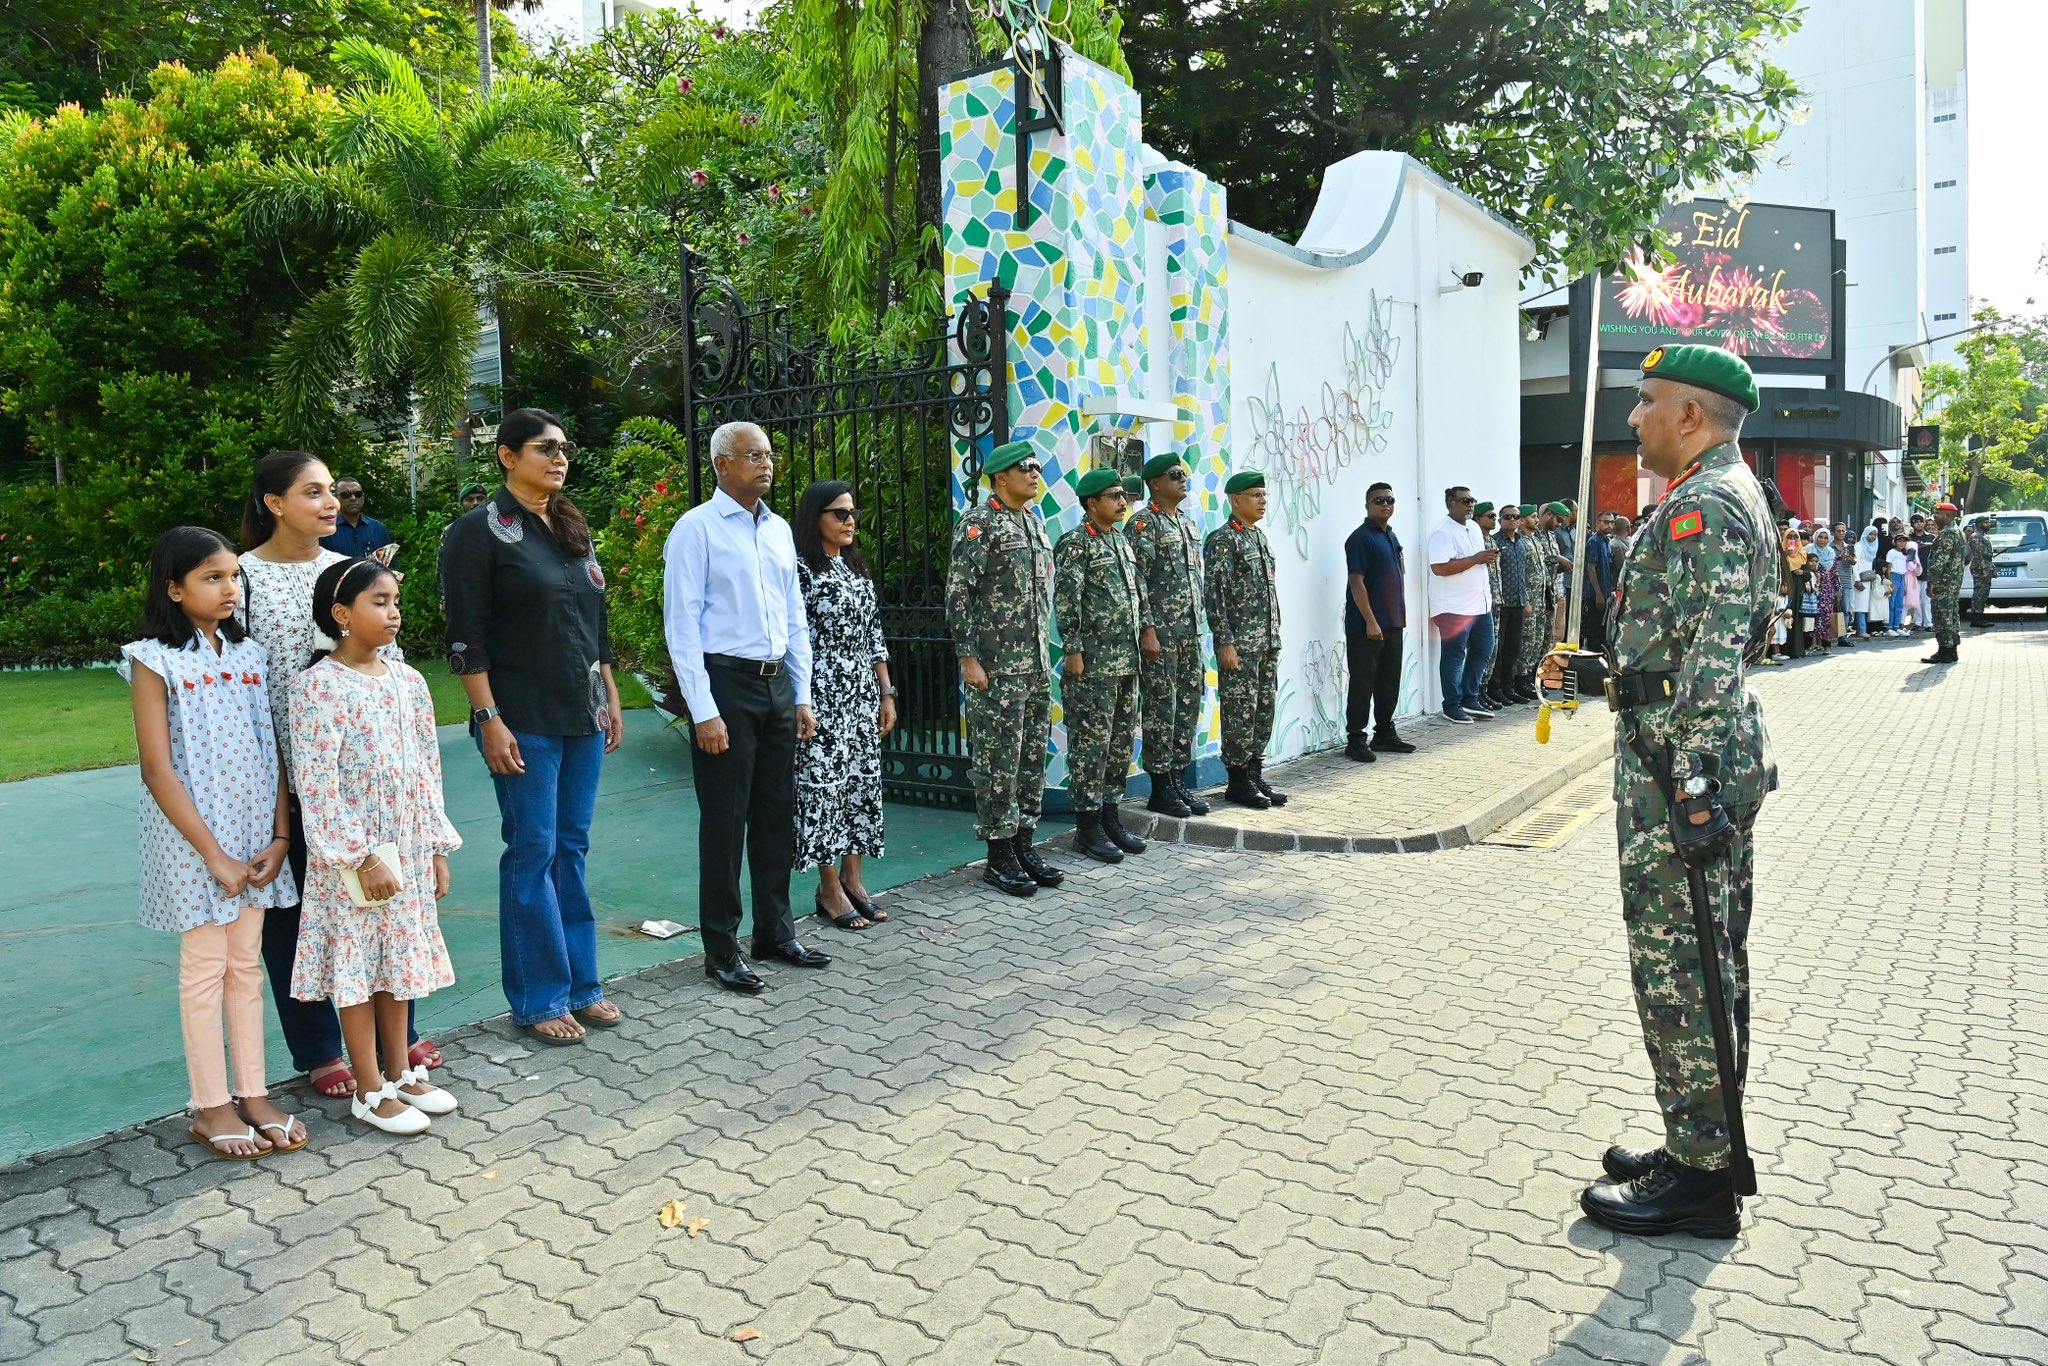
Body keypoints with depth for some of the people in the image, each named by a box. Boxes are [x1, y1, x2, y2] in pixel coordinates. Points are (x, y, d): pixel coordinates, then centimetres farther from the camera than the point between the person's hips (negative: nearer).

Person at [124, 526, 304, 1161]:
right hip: (192, 836, -4)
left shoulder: (249, 654, 6)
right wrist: (214, 854, -14)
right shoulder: (156, 660, -9)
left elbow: (271, 751, 6)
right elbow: (158, 769, -12)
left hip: (256, 833, 4)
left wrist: (279, 836, -2)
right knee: (206, 969, 4)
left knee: (246, 964, 11)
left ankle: (253, 1094, 20)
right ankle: (211, 1108, 16)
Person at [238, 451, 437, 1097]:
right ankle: (319, 1051, 21)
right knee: (293, 906, 7)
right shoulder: (244, 578, -4)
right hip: (287, 773, -3)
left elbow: (390, 658, 13)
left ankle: (397, 1033, 25)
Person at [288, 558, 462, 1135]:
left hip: (408, 849, 6)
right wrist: (361, 857, -18)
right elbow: (317, 783, -16)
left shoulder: (408, 681, 6)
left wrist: (438, 849, 8)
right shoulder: (318, 686, -13)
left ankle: (400, 1073, 29)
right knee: (355, 965, 5)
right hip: (351, 856, -6)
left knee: (398, 959, 16)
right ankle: (370, 1093, 16)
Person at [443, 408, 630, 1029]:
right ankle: (539, 999, 12)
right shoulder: (481, 531, -7)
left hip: (582, 718, 6)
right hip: (523, 721, -6)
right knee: (533, 852, 0)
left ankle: (580, 985, 21)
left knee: (572, 849, 11)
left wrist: (611, 699, 15)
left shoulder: (574, 531, 14)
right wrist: (489, 720, -16)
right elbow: (466, 638, -11)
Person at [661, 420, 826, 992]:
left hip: (777, 684, 7)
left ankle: (775, 932, 28)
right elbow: (681, 623, -11)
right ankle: (720, 950, 13)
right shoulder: (697, 528, -7)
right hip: (725, 683, -6)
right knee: (724, 821, 1)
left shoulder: (779, 530, 13)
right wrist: (704, 712, -16)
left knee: (777, 815, 14)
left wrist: (802, 696, 12)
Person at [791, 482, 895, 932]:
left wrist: (886, 693, 13)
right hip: (823, 694, -8)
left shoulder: (857, 568, 14)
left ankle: (853, 878, 19)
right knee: (824, 783, -3)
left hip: (861, 693, 8)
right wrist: (800, 701, -17)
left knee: (862, 781, 9)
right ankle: (829, 889, 7)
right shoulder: (800, 568, -8)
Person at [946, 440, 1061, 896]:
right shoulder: (978, 523, -9)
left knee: (1033, 756, 11)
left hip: (1037, 665, 8)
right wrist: (968, 657, -17)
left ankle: (1024, 844, 21)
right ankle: (999, 855, 7)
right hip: (996, 667, -8)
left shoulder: (1035, 522, 15)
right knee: (998, 759, -2)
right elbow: (958, 593, -13)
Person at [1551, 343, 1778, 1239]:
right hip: (1717, 762, 11)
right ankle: (1705, 1149, 29)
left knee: (1677, 967, -3)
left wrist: (1694, 788, -25)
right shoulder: (1734, 497, 18)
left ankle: (1700, 1179, 9)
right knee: (1706, 963, 17)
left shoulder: (1699, 507, -16)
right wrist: (1594, 670, 24)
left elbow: (1711, 666, -24)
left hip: (1681, 768, -11)